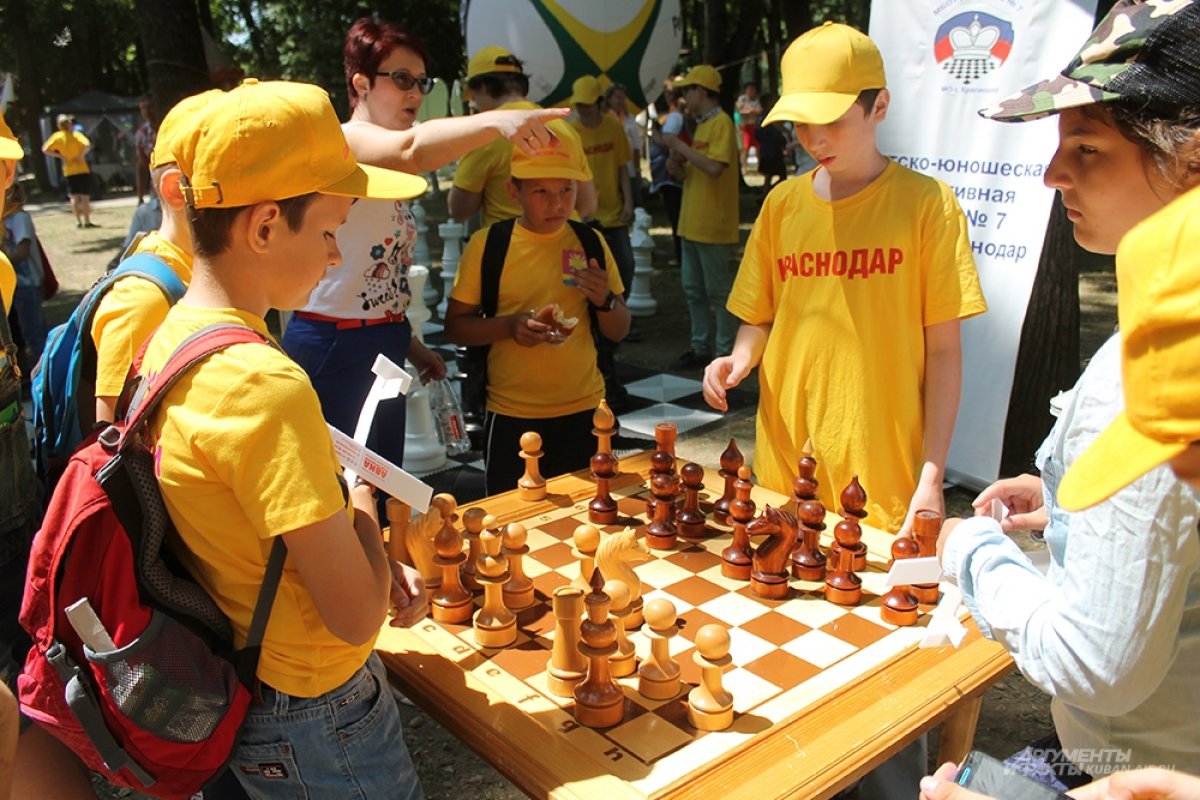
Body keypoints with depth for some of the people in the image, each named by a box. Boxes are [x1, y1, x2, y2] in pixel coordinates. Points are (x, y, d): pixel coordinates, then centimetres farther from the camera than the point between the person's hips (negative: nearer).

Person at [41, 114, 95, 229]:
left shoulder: (57, 136, 1)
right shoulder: (76, 134, -7)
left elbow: (45, 149, -3)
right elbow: (87, 145, -25)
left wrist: (60, 156, 0)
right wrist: (81, 155, -13)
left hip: (68, 171, 3)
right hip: (82, 169, -3)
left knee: (74, 197, 10)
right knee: (85, 196, 1)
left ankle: (78, 221, 6)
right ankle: (87, 221, -1)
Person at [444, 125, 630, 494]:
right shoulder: (487, 245, -5)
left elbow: (619, 332, 8)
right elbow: (455, 326, -2)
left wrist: (605, 300, -13)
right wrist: (510, 326, -19)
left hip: (584, 410, 2)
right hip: (512, 416, -2)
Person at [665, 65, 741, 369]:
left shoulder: (722, 123, -12)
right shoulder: (700, 124, 16)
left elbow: (714, 168, -25)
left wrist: (681, 146, -17)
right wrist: (679, 163, 3)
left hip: (713, 226, -9)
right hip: (692, 223, 9)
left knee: (719, 292, -2)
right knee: (694, 290, 13)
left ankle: (726, 353, 7)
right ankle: (700, 348, 23)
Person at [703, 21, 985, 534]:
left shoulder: (926, 203, -5)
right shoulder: (781, 204, 5)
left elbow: (943, 350, -5)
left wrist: (932, 479, -9)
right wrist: (740, 358, -9)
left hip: (883, 477, -3)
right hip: (783, 466, 3)